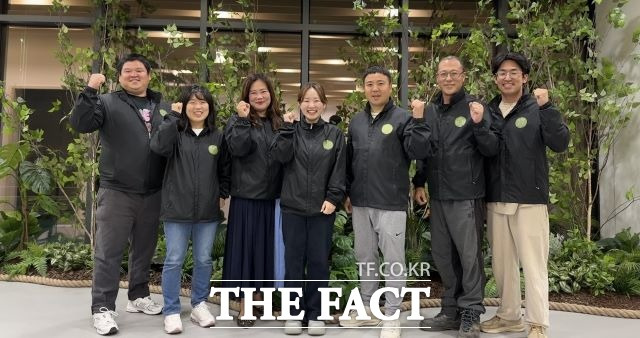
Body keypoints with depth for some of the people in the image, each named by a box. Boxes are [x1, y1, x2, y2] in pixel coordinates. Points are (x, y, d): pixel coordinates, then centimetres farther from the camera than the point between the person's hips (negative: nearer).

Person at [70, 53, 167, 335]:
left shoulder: (164, 107, 12)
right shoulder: (108, 103, 1)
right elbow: (80, 123, -12)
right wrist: (89, 91, -22)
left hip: (152, 194, 4)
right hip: (117, 192, -4)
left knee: (144, 249, 16)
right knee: (108, 252, 1)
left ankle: (139, 296, 32)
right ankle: (102, 308, 10)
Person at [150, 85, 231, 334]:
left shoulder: (218, 137, 5)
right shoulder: (175, 132, -1)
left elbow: (225, 170, 13)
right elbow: (158, 146, -22)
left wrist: (223, 194, 5)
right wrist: (173, 116, -17)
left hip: (208, 211, 2)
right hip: (177, 209, -2)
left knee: (203, 260, 12)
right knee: (174, 261, 4)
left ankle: (199, 305, 29)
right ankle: (171, 311, 16)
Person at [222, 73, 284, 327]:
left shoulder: (279, 122, 11)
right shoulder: (238, 120, 2)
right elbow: (238, 148, -17)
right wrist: (244, 120, -21)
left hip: (273, 197, 4)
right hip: (246, 196, -3)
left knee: (266, 248, 10)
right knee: (245, 248, 2)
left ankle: (258, 299, 26)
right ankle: (244, 307, 13)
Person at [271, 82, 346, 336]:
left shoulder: (335, 134, 5)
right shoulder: (291, 131, 6)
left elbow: (339, 170, 1)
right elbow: (280, 156, -11)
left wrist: (333, 198, -9)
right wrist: (287, 127, -9)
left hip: (322, 208, 0)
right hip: (293, 207, 1)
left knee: (319, 261, 6)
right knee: (294, 261, 6)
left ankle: (315, 314, 19)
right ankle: (294, 313, 19)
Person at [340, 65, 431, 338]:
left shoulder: (403, 118, -5)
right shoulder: (356, 121, 11)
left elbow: (417, 152, -14)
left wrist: (418, 121, -23)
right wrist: (347, 193, 15)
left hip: (391, 203, -6)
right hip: (361, 203, 6)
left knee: (393, 259, 3)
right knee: (365, 257, 16)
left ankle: (392, 315, 15)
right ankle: (368, 308, 31)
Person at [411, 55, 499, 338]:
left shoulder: (475, 108, -2)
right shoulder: (429, 111, 11)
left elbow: (492, 150, -8)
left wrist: (479, 124, -23)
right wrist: (419, 183, 12)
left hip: (466, 196, -5)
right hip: (438, 196, 5)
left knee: (469, 255, 0)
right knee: (443, 255, 12)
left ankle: (471, 315, 11)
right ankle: (452, 310, 25)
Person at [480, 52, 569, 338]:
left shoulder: (537, 109, -1)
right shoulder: (488, 111, 9)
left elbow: (560, 144, -14)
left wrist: (546, 107, -22)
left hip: (529, 199, -4)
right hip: (495, 200, 4)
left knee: (533, 263, 0)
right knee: (502, 262, 13)